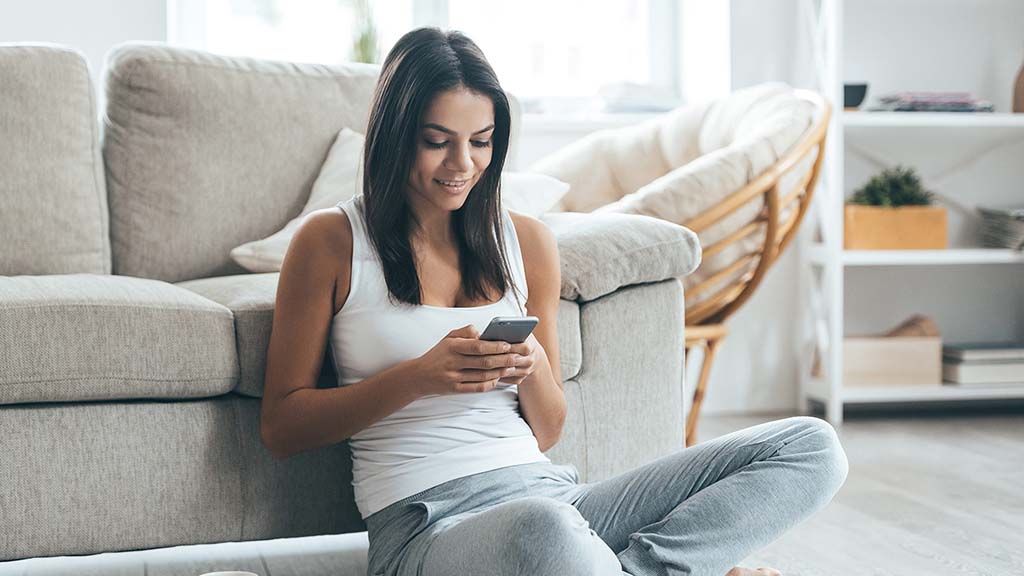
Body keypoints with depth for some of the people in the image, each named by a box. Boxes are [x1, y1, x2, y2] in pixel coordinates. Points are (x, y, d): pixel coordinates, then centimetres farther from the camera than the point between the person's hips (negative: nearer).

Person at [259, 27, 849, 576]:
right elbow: (280, 427, 2)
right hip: (425, 524, -5)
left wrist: (534, 367, -4)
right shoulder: (331, 242, 5)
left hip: (548, 491, 6)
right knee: (542, 527, -44)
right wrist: (420, 376, -11)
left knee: (812, 447, -10)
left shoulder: (527, 241, 15)